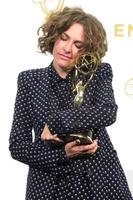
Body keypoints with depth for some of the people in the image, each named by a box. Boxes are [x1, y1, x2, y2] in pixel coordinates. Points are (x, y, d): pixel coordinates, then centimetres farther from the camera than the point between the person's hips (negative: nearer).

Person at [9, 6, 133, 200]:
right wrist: (62, 154, -15)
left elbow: (108, 112, -18)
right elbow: (17, 146, -2)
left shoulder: (99, 73, 2)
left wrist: (55, 123, -20)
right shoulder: (30, 80, 2)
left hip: (102, 183, 0)